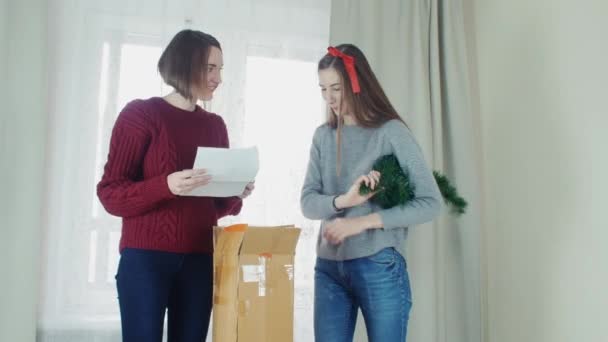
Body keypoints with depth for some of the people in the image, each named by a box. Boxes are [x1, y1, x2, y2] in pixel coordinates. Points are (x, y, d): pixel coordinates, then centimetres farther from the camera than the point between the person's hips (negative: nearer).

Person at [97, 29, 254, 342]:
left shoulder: (215, 125, 13)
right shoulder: (140, 114, -2)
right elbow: (110, 193, -6)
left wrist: (236, 196, -4)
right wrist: (166, 186, -23)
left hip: (199, 260, 5)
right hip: (145, 257, -4)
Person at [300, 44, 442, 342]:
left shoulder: (391, 131, -5)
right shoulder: (323, 136, 7)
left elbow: (430, 203, -8)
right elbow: (307, 202, 3)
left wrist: (363, 221, -16)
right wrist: (343, 201, -18)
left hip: (379, 267, -3)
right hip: (328, 267, 4)